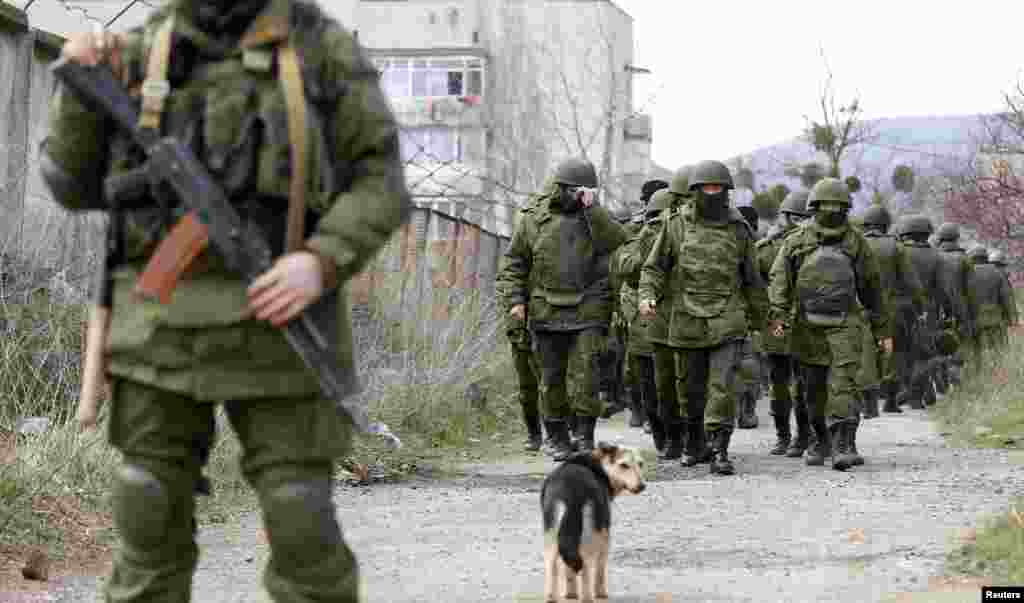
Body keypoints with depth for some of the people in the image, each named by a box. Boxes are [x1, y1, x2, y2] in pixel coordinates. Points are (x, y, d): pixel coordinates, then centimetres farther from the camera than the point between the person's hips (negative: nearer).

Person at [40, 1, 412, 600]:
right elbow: (77, 184, 12)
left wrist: (322, 263, -18)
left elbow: (380, 181, -1)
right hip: (163, 320, 3)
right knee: (150, 525, 2)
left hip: (276, 319, -2)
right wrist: (80, 89, -5)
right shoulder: (140, 52, 10)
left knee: (300, 530, -4)